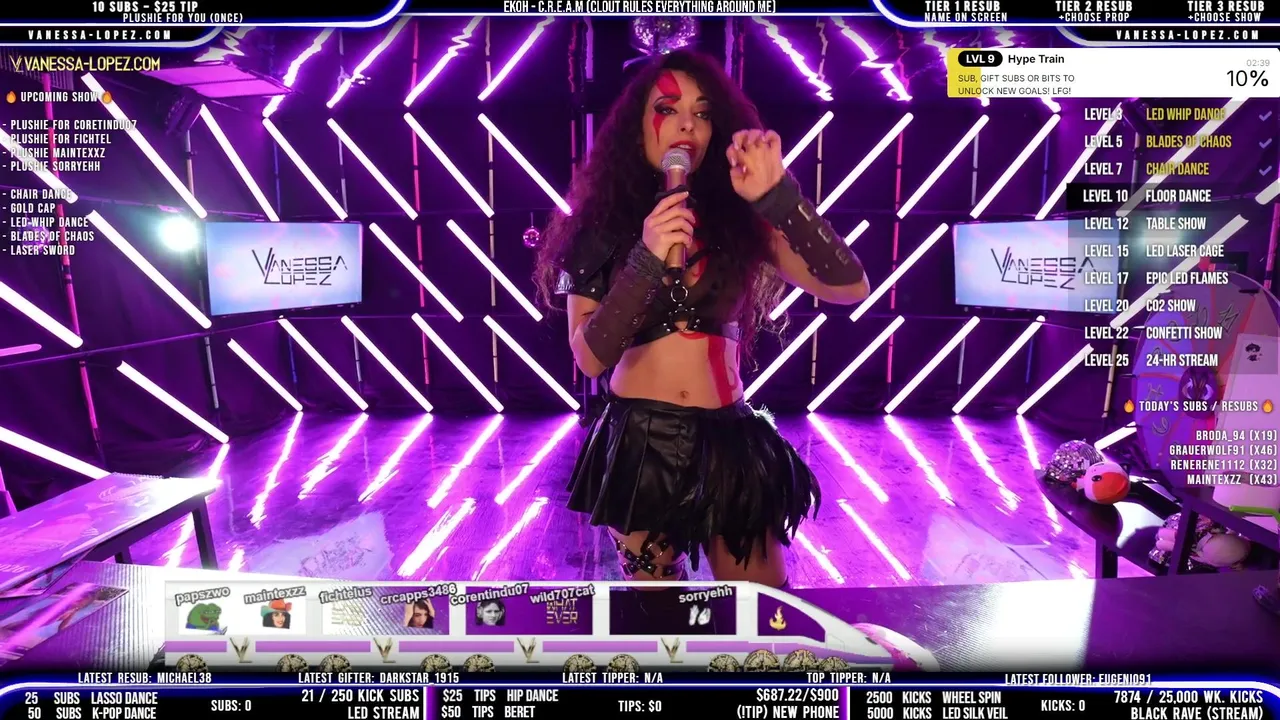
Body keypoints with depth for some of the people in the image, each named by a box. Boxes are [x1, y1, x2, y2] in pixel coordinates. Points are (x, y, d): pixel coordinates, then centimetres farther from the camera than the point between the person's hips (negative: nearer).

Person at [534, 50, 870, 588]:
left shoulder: (739, 218, 1)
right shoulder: (602, 223, -1)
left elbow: (850, 288, -11)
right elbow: (589, 357, -11)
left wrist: (780, 198, -23)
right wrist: (646, 262, -23)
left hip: (730, 442, 1)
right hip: (638, 442, 0)